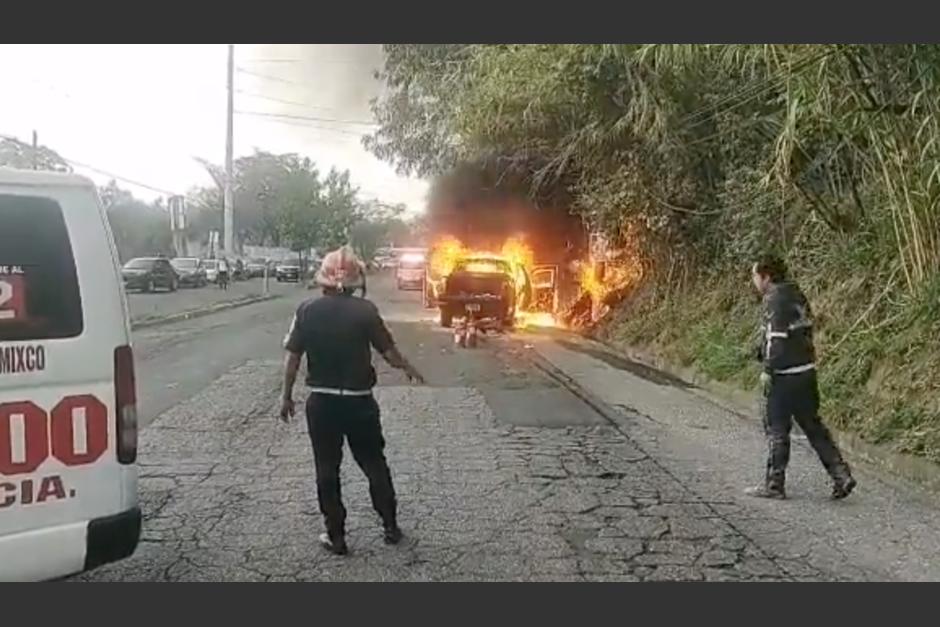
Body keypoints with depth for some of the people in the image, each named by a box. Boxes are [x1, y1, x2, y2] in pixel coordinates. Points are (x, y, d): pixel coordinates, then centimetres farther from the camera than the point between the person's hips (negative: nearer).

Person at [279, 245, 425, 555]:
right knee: (374, 463, 15)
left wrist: (286, 395, 6)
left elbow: (293, 356, -4)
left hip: (321, 401, 1)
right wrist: (409, 368, 14)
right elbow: (388, 350, -5)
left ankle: (336, 536, 17)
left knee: (327, 470, 12)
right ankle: (391, 526, 24)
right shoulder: (364, 310, -9)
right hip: (359, 401, -1)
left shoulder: (307, 310, -5)